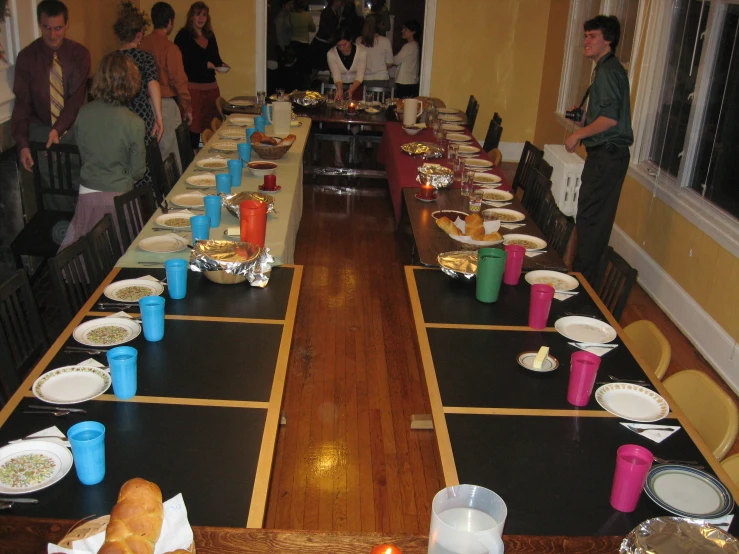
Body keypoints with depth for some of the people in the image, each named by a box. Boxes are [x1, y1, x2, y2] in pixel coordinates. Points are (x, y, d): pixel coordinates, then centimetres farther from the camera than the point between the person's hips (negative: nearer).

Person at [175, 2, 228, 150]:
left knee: (211, 126, 5)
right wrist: (205, 64, -12)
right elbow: (182, 61, -11)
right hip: (192, 87, -6)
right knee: (194, 128, -6)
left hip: (211, 87, 6)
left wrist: (221, 65, 1)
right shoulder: (183, 35, -4)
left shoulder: (210, 35, 15)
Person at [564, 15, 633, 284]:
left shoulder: (608, 70, -14)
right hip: (605, 153, 11)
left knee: (591, 219, -7)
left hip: (607, 155, -11)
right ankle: (583, 274, 21)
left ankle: (582, 279, -2)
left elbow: (610, 118, -22)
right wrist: (584, 117, 20)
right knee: (591, 217, 14)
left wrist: (578, 135, -14)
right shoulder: (608, 68, 19)